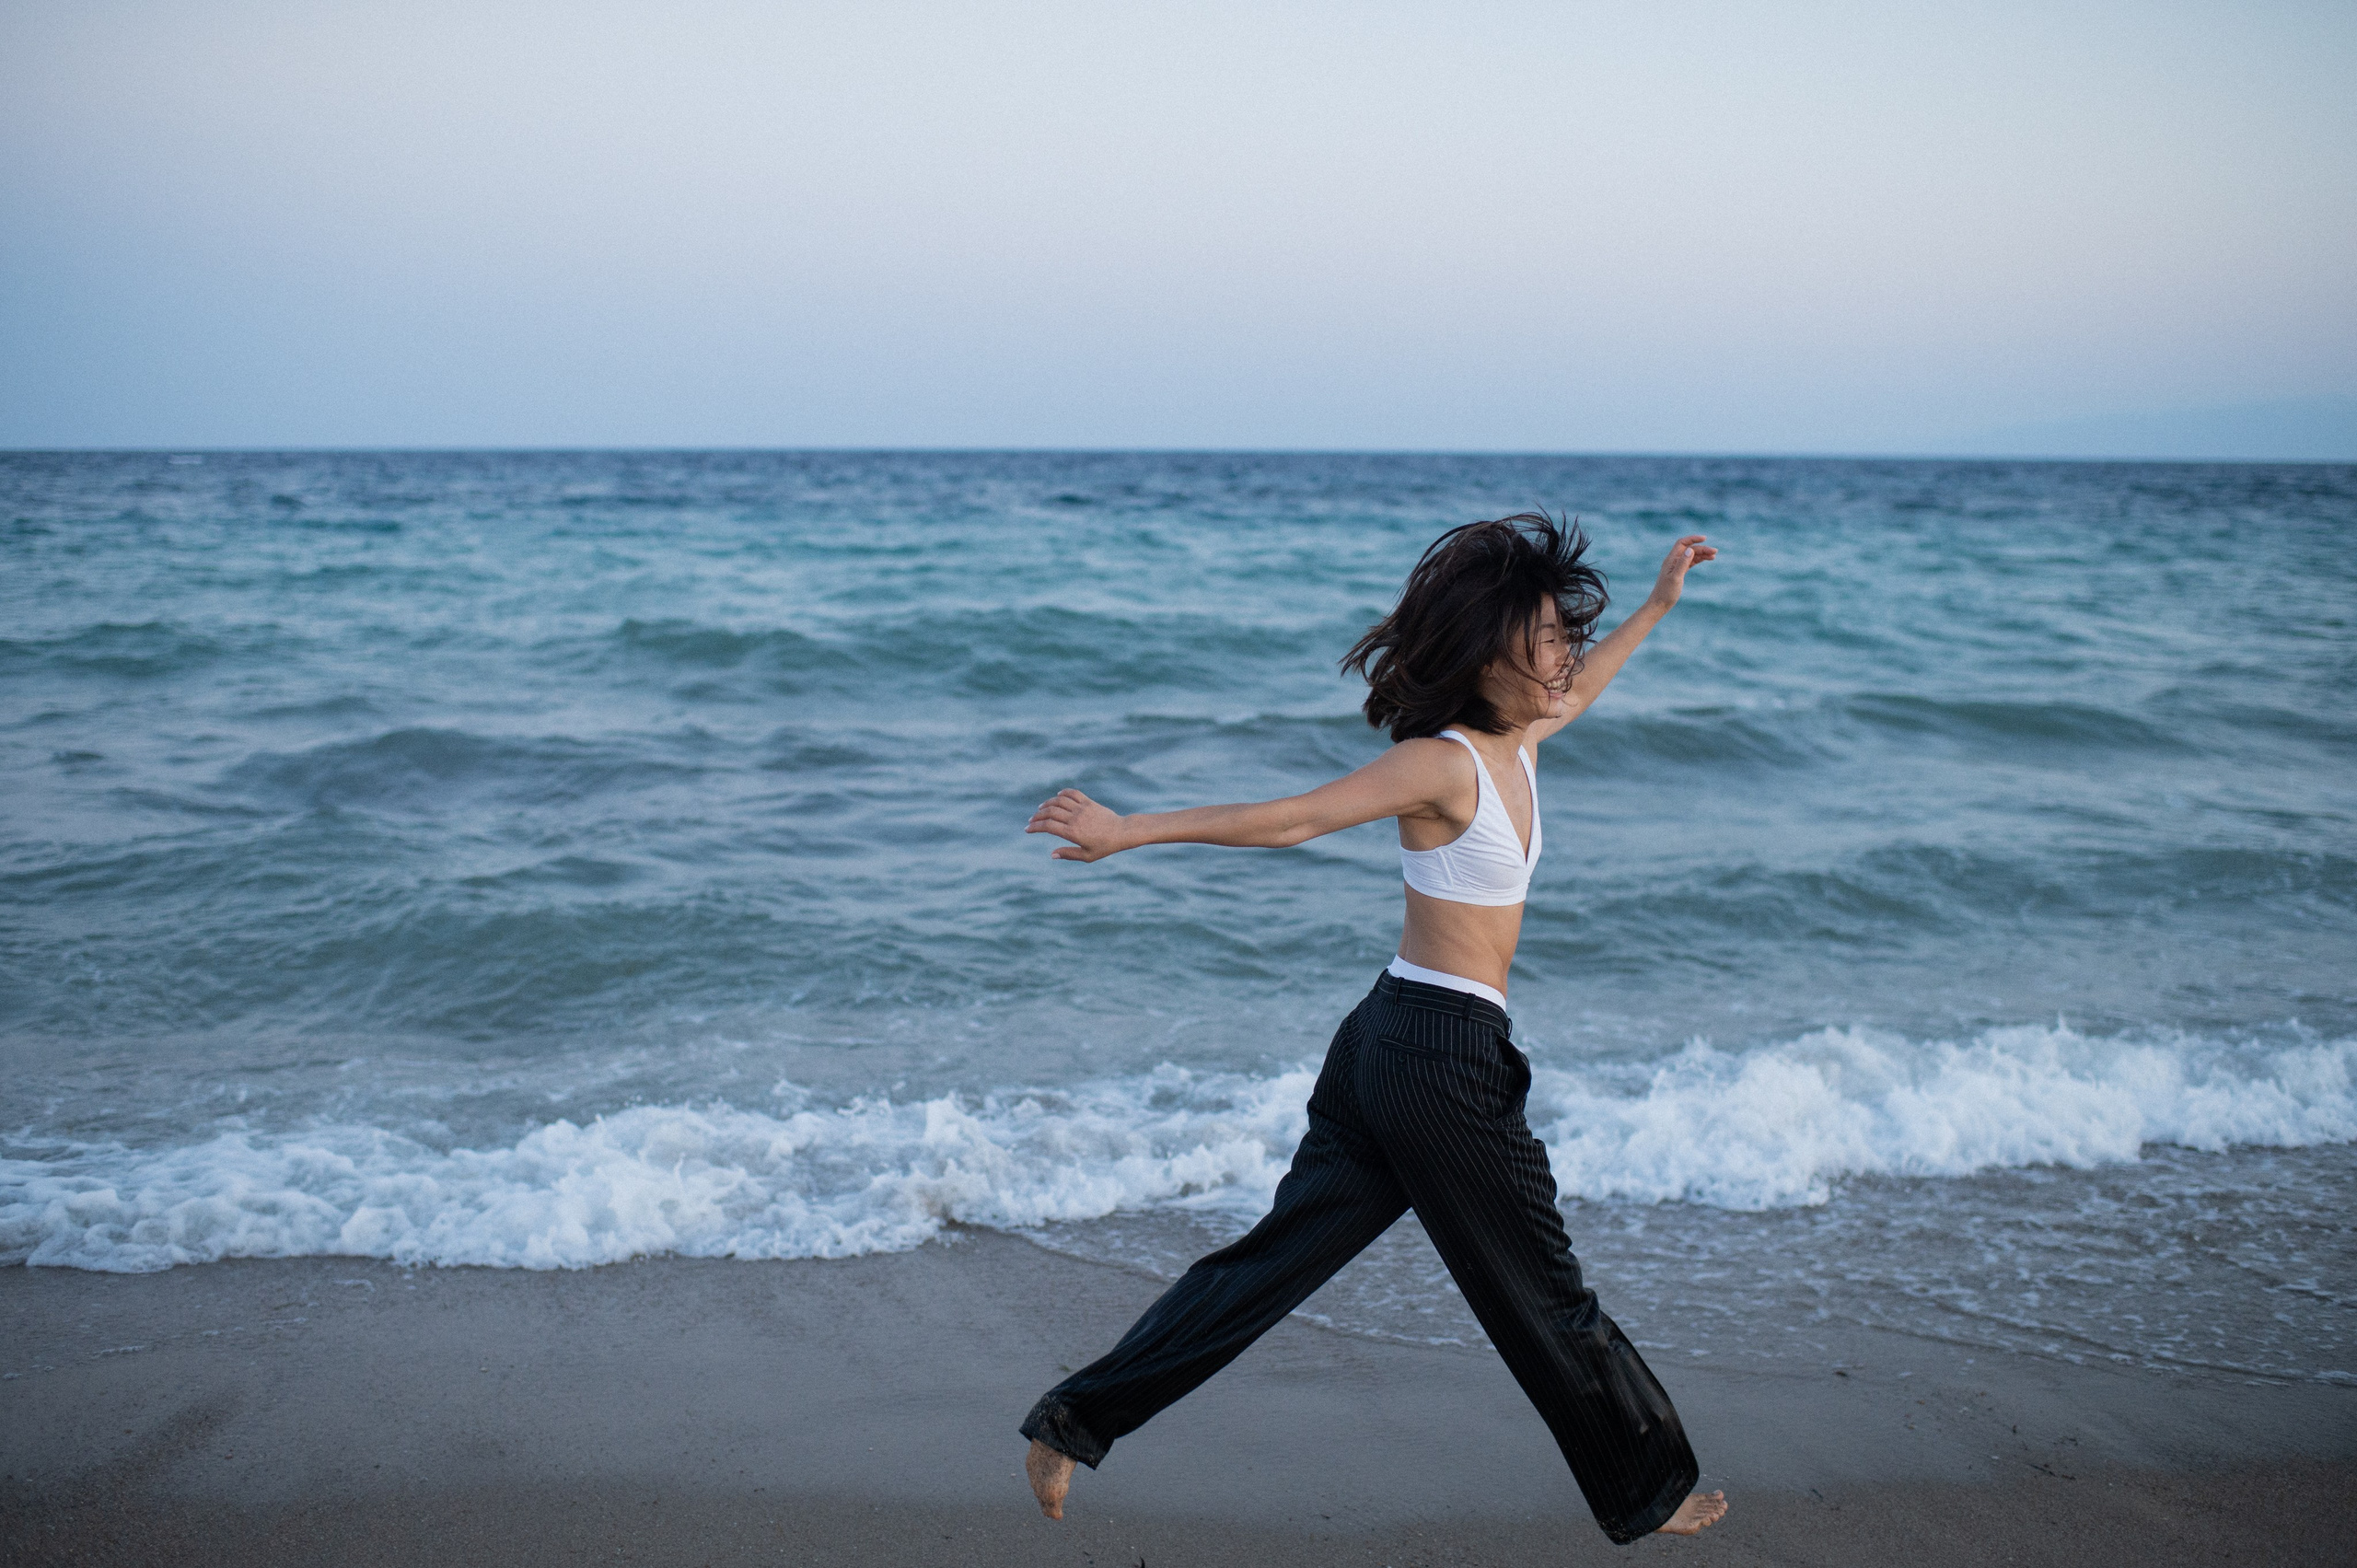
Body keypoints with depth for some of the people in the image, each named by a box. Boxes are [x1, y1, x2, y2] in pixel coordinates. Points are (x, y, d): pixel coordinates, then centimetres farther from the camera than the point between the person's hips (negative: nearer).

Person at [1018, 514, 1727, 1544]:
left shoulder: (1511, 742, 10)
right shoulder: (1443, 764, -17)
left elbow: (1574, 692, 32)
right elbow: (1286, 819, -18)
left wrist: (1655, 606, 38)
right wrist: (1130, 831, -19)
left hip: (1389, 1041, 9)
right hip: (1443, 1059, -9)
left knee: (1277, 1256, 12)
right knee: (1540, 1294, 9)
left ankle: (1075, 1421, 15)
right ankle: (1648, 1491, 29)